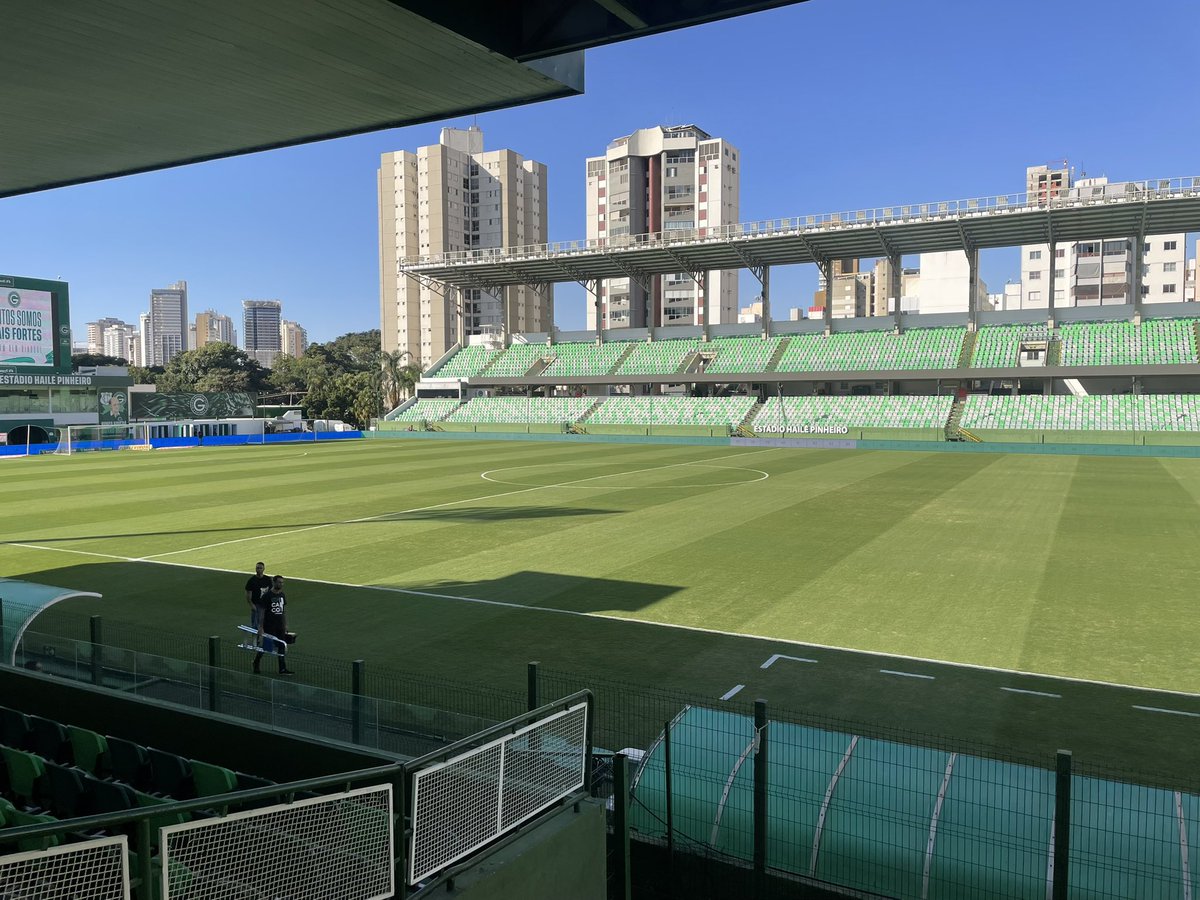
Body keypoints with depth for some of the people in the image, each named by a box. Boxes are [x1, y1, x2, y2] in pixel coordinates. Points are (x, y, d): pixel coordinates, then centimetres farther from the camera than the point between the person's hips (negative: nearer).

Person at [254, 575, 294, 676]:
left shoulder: (282, 595, 7)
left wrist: (285, 625, 13)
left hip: (280, 627, 6)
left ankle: (282, 669, 7)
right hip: (268, 627, -6)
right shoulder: (267, 596, -13)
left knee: (282, 647, 3)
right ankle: (256, 666, 23)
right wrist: (260, 627, -14)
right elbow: (261, 612, -11)